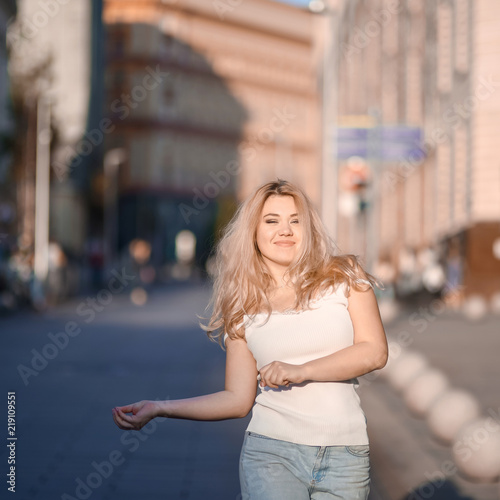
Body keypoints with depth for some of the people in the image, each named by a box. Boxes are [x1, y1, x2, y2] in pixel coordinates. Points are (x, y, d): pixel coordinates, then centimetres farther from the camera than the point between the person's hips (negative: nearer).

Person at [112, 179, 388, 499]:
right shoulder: (243, 308, 6)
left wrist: (301, 371, -14)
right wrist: (159, 408, -3)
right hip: (271, 452, 0)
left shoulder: (344, 276, 3)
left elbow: (375, 352, -5)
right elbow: (238, 399, 4)